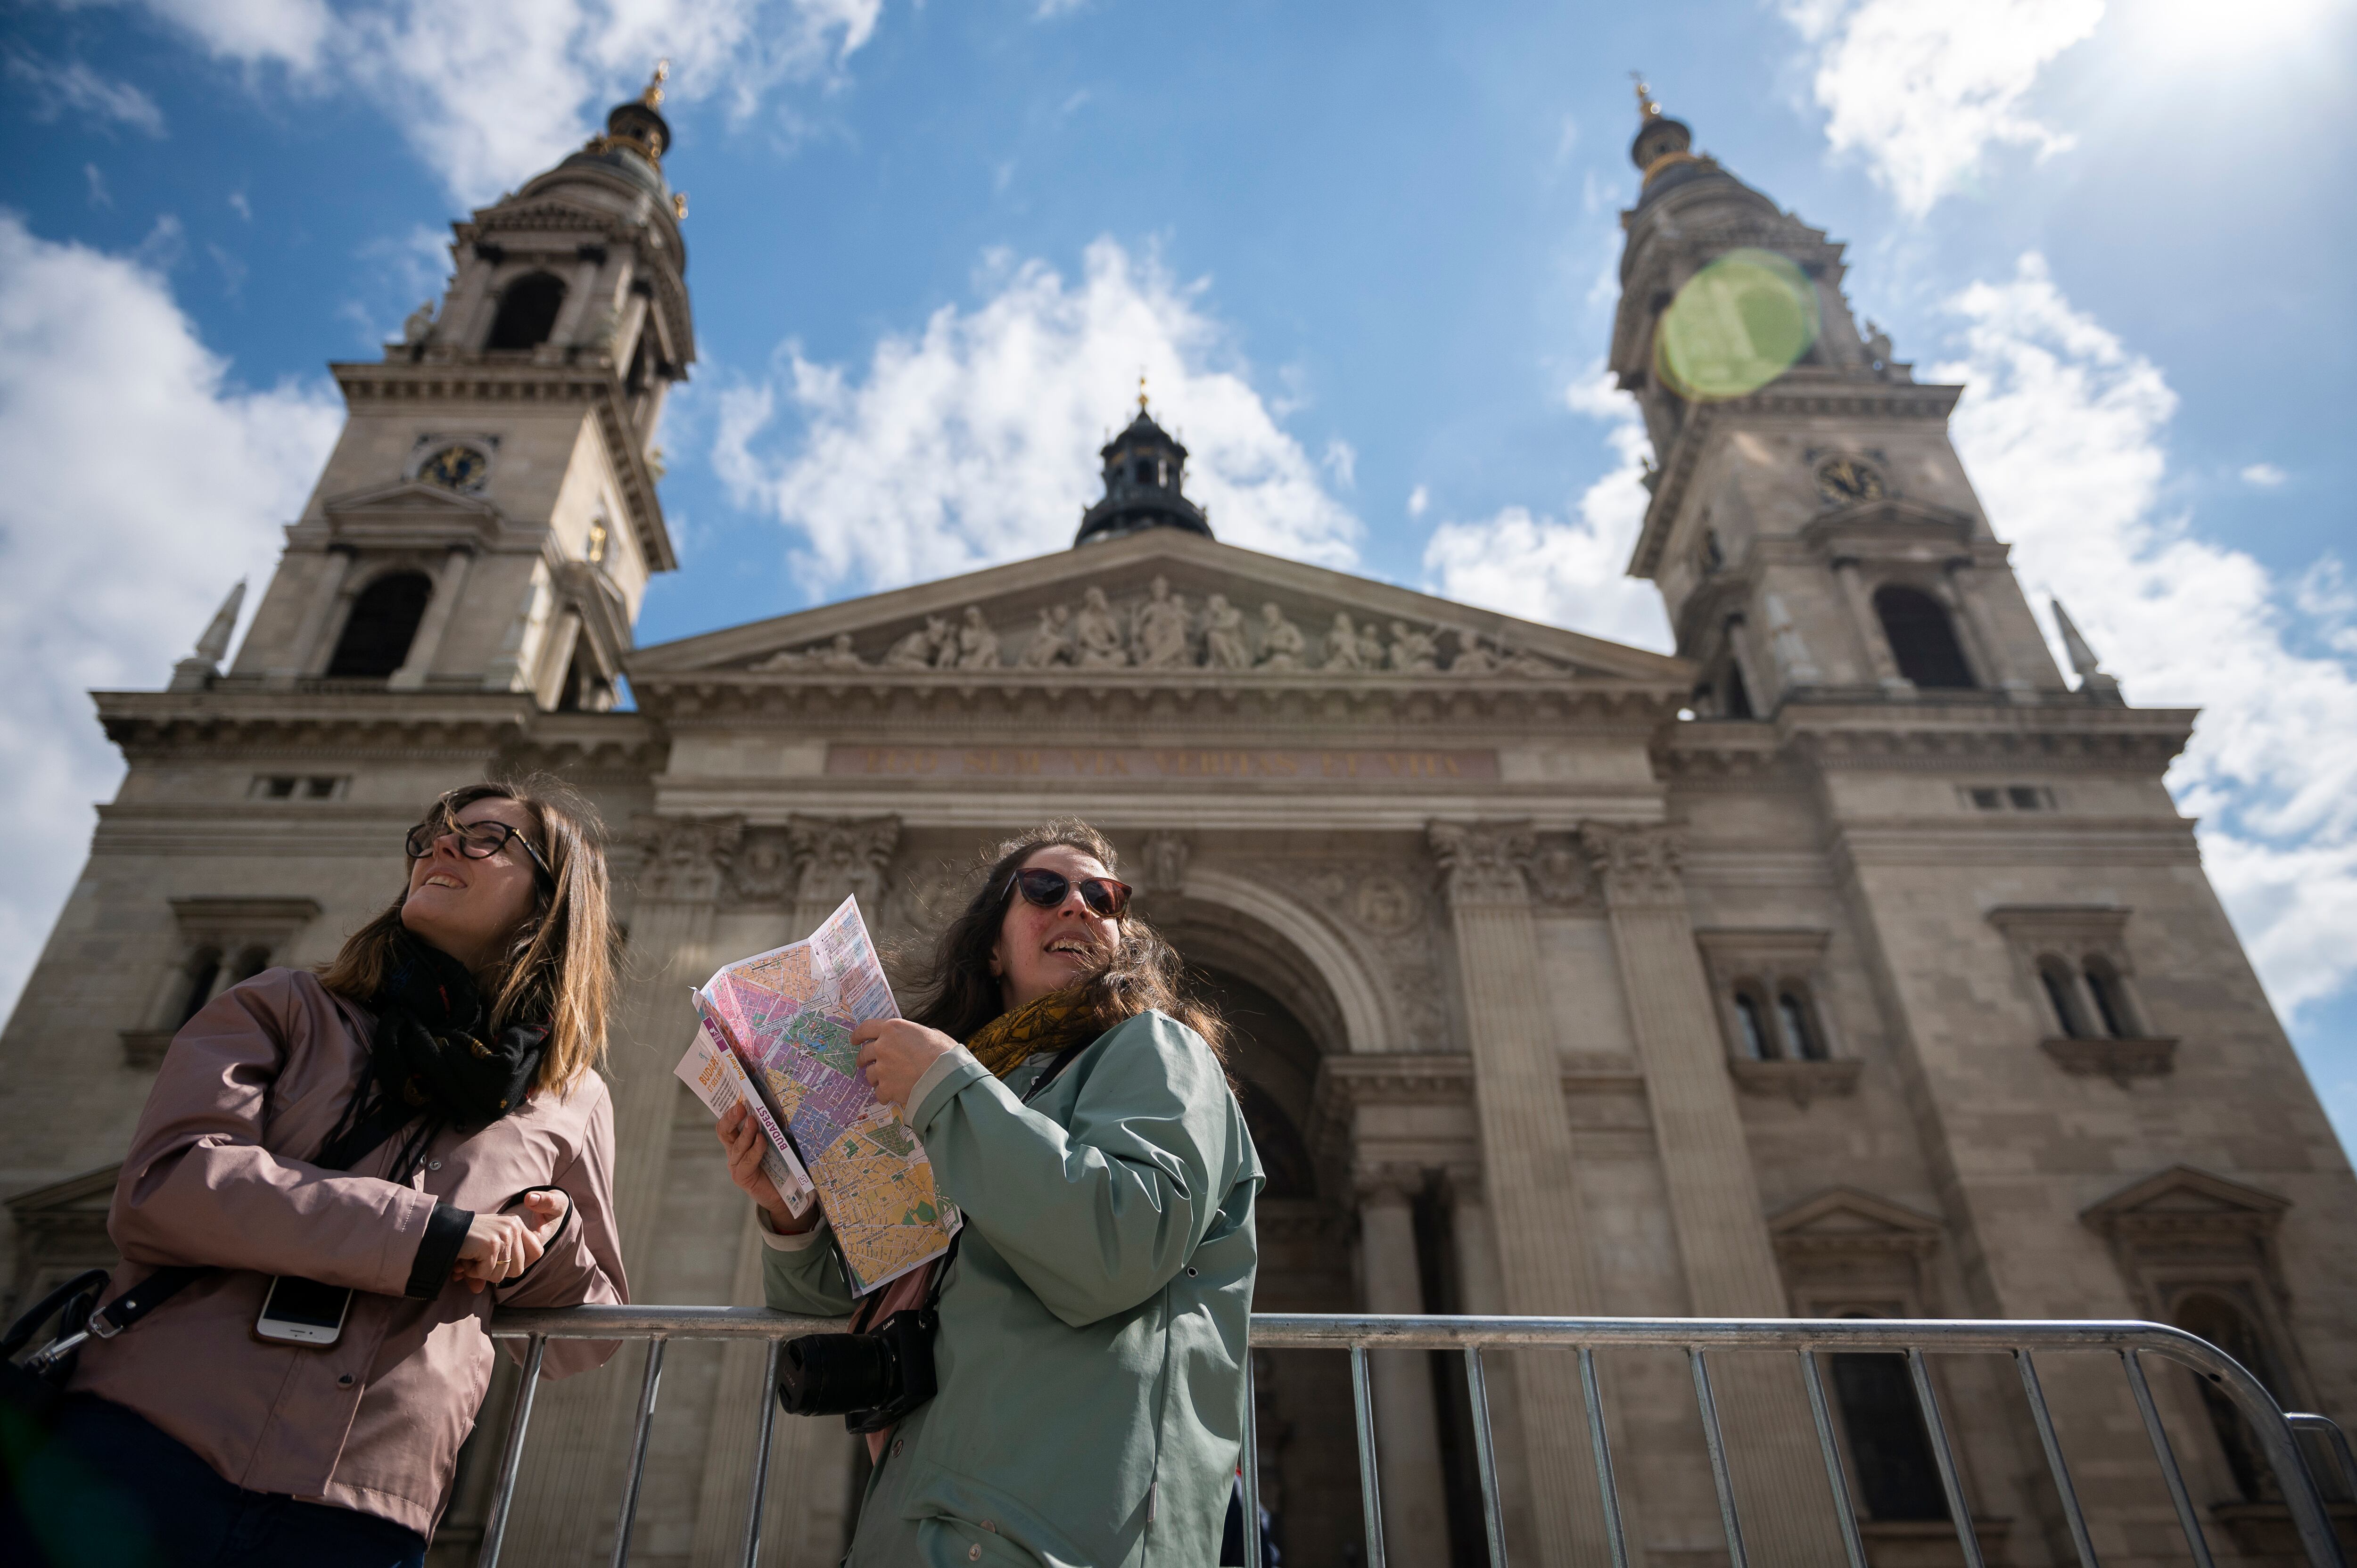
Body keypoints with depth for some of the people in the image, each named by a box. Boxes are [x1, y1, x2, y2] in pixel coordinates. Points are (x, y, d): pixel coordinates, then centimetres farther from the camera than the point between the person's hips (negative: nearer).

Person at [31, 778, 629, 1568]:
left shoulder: (571, 1103, 12)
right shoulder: (288, 1010, 9)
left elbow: (586, 1338, 18)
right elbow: (162, 1186, -8)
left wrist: (548, 1249, -5)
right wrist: (425, 1234, -14)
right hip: (145, 1449, -1)